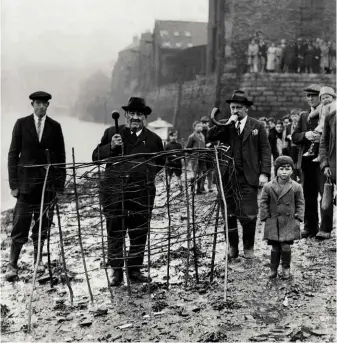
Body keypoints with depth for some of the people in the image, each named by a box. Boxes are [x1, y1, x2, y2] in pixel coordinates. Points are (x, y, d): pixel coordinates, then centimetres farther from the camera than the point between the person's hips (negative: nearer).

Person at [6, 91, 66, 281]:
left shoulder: (55, 127, 6)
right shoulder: (21, 124, 3)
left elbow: (61, 157, 7)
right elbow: (13, 154, 3)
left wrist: (60, 184, 1)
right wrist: (13, 184, -3)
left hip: (48, 183, 1)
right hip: (26, 182, -1)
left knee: (43, 223, 6)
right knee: (20, 225, -2)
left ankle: (38, 258, 22)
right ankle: (12, 264, 6)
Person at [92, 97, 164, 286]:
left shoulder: (154, 139, 11)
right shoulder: (112, 133, 8)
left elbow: (161, 164, 23)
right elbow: (96, 156, 5)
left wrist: (147, 175, 9)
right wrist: (111, 147, -11)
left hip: (142, 193, 1)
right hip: (114, 192, -1)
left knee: (139, 233, 6)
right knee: (115, 232, 2)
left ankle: (135, 269, 20)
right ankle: (116, 271, 13)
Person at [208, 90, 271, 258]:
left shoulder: (257, 126, 7)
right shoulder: (225, 126, 11)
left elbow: (265, 150, 3)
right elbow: (209, 137, -5)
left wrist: (264, 173, -6)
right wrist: (227, 124, -11)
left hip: (249, 178, -2)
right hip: (228, 177, 2)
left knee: (249, 215, -4)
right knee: (229, 214, 5)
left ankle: (248, 248, 14)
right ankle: (232, 247, 19)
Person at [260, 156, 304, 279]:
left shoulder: (296, 187, -2)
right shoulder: (268, 187, -2)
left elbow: (300, 203, 7)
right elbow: (263, 202, 5)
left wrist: (298, 217, 0)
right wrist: (265, 217, 0)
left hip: (289, 222, 0)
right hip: (273, 223, 1)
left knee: (286, 247, -4)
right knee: (275, 248, 5)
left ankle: (286, 268, 16)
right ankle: (273, 269, 20)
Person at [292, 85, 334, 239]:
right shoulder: (304, 116, 16)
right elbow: (294, 137, 11)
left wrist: (322, 137, -20)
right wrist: (305, 135, -8)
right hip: (307, 159, 5)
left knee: (325, 194, -6)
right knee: (309, 195, 9)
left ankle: (325, 228, -1)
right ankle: (310, 228, 15)